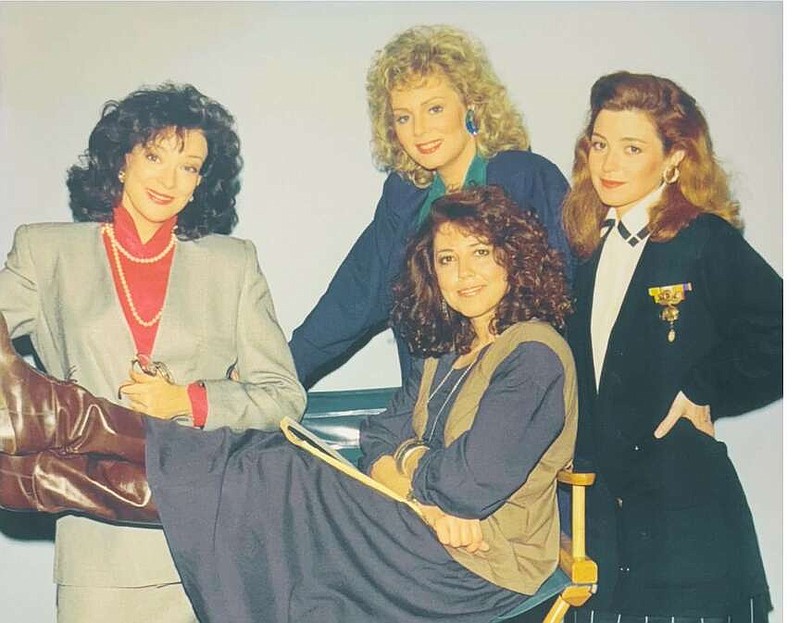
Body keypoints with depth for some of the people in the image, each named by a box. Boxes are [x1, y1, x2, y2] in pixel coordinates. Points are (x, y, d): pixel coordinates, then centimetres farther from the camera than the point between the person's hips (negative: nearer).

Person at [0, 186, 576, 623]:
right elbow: (380, 441, 5)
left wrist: (407, 465, -1)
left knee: (267, 482, -16)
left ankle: (51, 414, -12)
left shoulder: (535, 354, -11)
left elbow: (473, 481, -21)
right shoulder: (445, 357, 18)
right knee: (253, 468, -9)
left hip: (476, 565, -7)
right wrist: (429, 500, -15)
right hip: (427, 541, 7)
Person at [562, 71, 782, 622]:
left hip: (683, 501, -6)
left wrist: (705, 393, -12)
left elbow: (779, 334, -19)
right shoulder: (591, 246, 10)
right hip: (603, 496, 6)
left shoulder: (706, 241, -10)